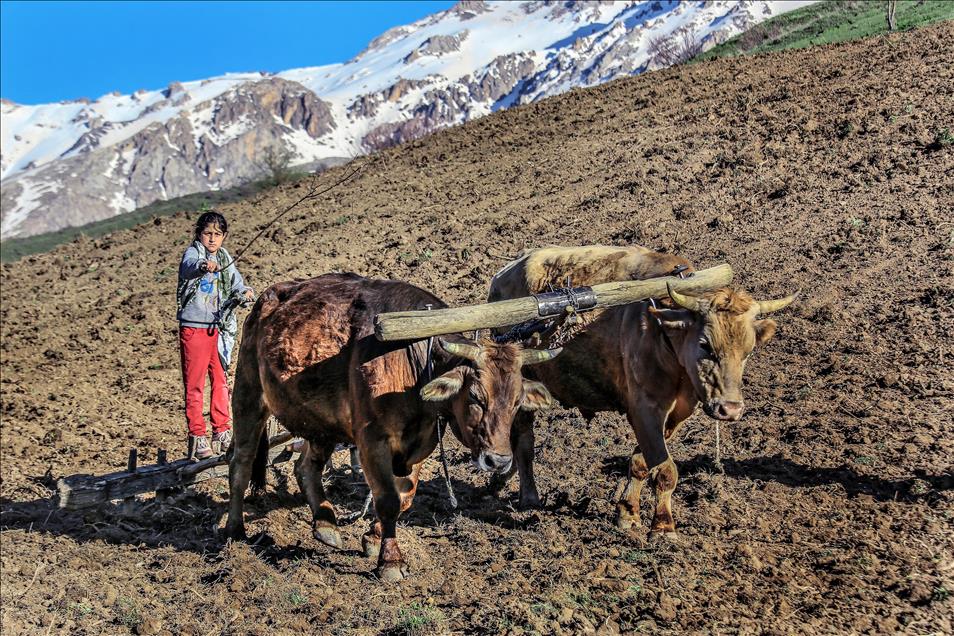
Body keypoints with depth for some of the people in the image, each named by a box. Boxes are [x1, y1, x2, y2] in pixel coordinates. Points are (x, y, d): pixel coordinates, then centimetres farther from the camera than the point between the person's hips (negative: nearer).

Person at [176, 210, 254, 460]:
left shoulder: (224, 258, 12)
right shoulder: (193, 252, -8)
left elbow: (236, 284, 14)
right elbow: (188, 266, -31)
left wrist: (245, 292, -10)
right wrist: (203, 266, -54)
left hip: (218, 326, 6)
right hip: (193, 327, -6)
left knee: (220, 380, 11)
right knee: (195, 384, -2)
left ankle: (222, 433, 20)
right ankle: (197, 438, 3)